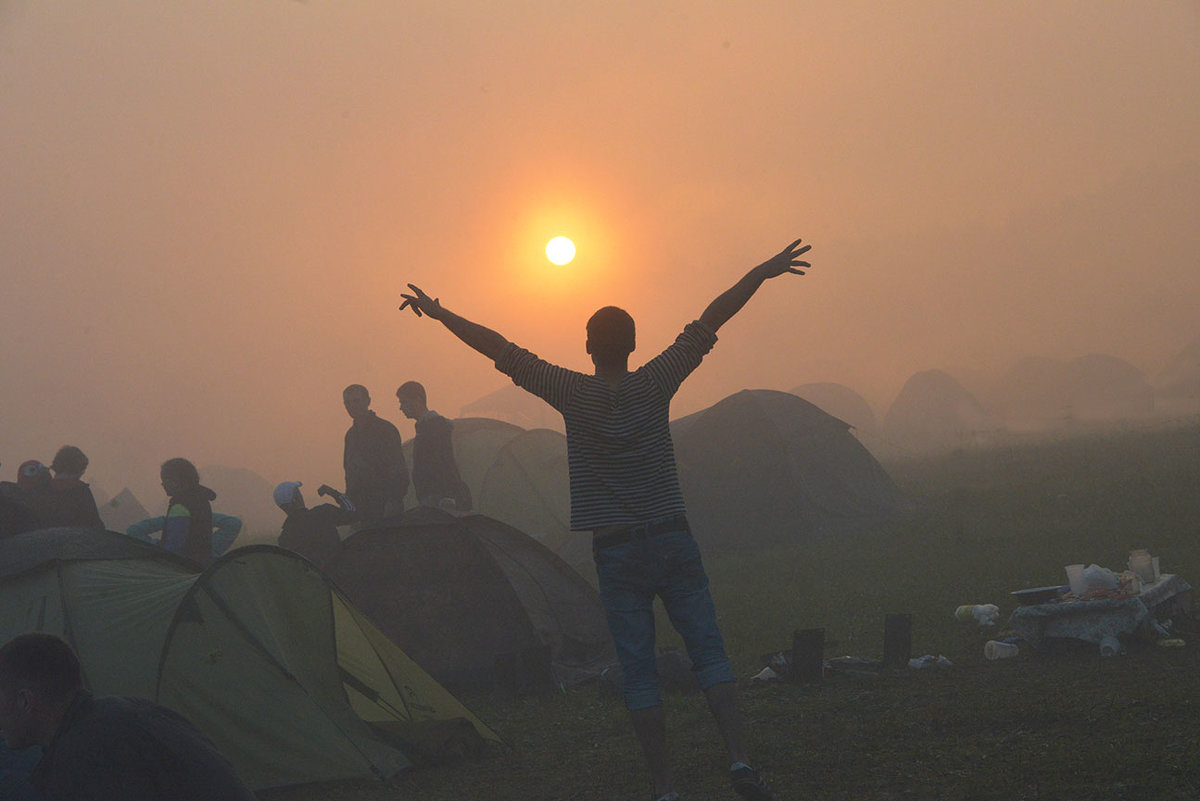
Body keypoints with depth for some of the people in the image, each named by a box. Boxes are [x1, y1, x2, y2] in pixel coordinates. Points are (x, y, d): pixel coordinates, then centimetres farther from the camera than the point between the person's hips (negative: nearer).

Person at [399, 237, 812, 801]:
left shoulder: (573, 394, -3)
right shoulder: (655, 383, -1)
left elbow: (500, 349, 1)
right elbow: (708, 323, 1)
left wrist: (438, 313, 9)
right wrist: (761, 274, 5)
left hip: (616, 553, -1)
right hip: (674, 541, 1)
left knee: (638, 669, 2)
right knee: (709, 653, 3)